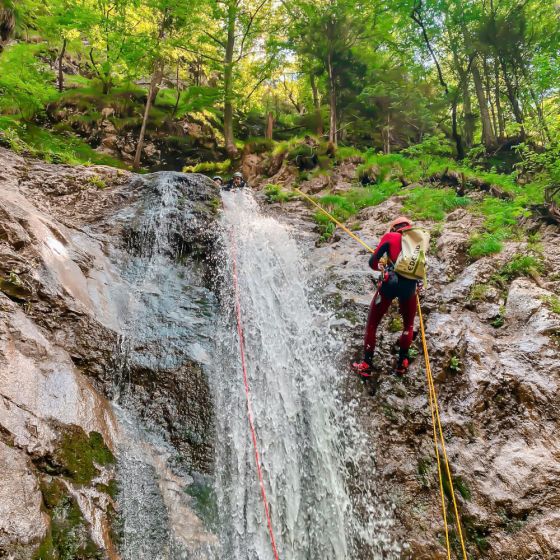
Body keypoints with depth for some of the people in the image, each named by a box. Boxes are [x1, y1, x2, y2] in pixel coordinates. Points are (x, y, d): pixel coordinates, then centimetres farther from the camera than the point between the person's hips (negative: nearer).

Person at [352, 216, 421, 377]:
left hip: (390, 282, -2)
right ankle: (402, 363, 25)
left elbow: (373, 262, 6)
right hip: (410, 285, 3)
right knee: (409, 324, 26)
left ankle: (366, 365, 13)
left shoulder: (390, 236, 9)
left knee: (372, 323, 13)